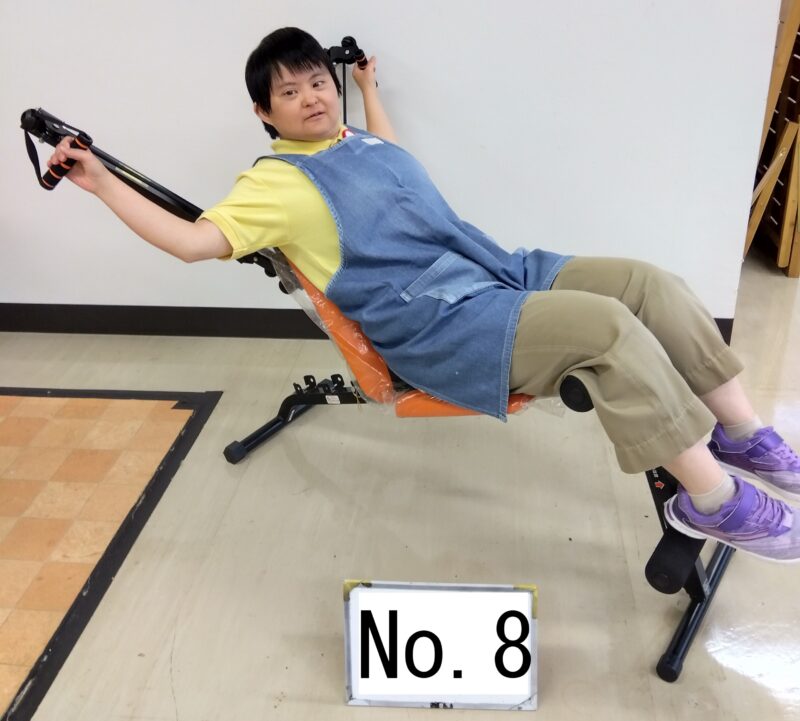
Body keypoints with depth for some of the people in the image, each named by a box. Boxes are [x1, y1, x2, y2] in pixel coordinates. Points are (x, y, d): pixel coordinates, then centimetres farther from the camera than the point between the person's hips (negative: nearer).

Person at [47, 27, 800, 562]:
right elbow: (194, 241, -11)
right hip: (439, 324, -9)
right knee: (607, 328, -28)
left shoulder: (366, 142, 23)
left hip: (502, 271, 9)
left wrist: (368, 86, 52)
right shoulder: (275, 182, -1)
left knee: (649, 283, -2)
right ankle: (714, 498, -16)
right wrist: (102, 182, -9)